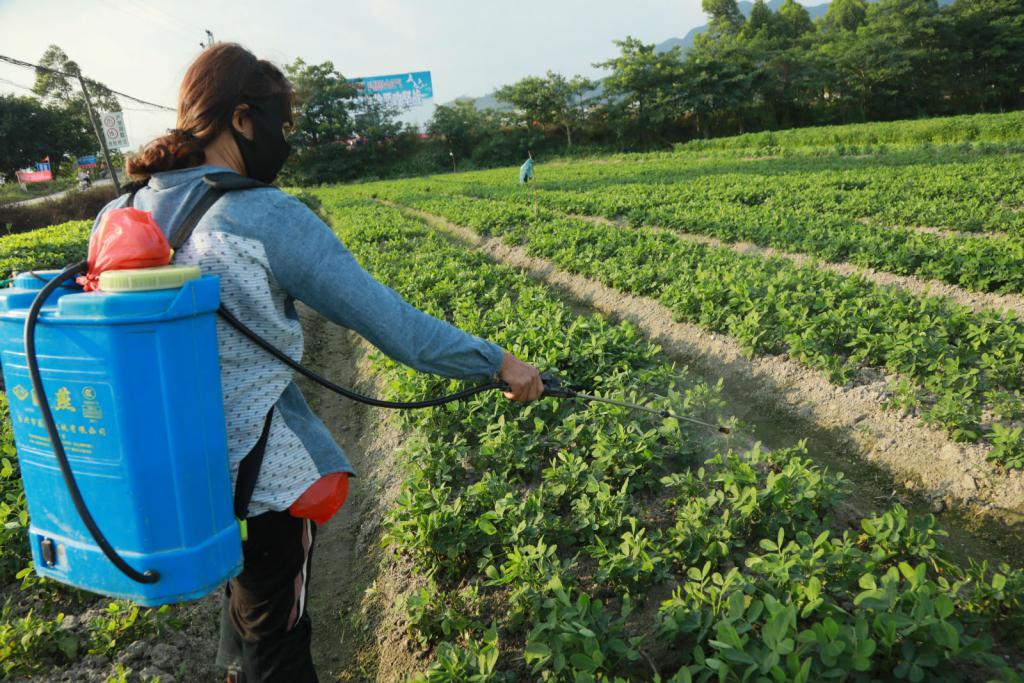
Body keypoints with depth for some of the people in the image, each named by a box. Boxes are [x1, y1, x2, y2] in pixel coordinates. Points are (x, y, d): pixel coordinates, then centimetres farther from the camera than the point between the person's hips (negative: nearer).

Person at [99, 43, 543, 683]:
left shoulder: (119, 217, 1)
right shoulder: (269, 217, -19)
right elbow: (387, 319, -19)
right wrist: (497, 360, -11)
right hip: (266, 471, -6)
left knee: (247, 601, 30)